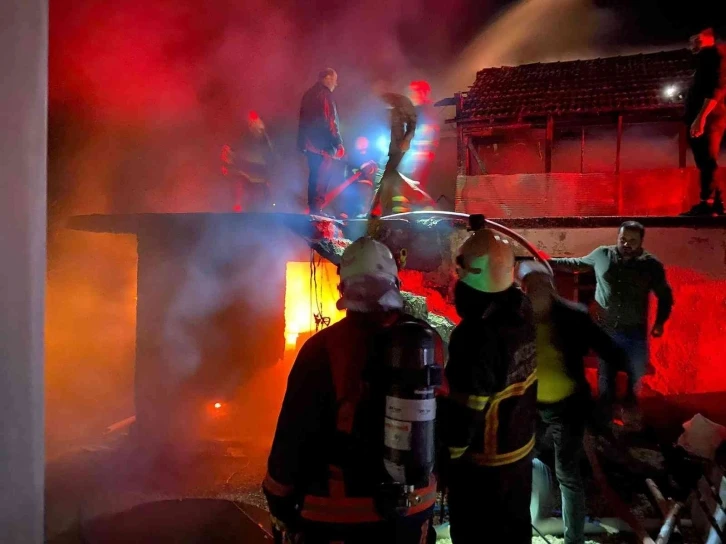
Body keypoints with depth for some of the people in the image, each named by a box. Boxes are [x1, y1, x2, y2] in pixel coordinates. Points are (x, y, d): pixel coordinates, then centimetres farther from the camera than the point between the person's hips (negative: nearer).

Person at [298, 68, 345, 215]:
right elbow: (329, 121, -18)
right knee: (324, 177, -7)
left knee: (315, 176, 13)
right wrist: (338, 143, -16)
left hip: (309, 142, 9)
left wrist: (303, 140, 24)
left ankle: (313, 207, 15)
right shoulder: (324, 94, -10)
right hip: (322, 143, -9)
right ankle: (316, 208, -10)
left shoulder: (310, 93, 18)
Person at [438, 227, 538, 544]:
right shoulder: (521, 309, -9)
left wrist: (443, 457, -10)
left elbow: (464, 412, -27)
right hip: (520, 446, 8)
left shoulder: (477, 336, -32)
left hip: (482, 462, -7)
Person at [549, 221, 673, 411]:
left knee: (636, 377, 13)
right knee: (605, 376, 15)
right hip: (605, 330, 1)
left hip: (635, 332, -1)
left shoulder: (651, 264, -7)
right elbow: (578, 263, 14)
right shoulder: (601, 254, -4)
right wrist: (549, 261, 10)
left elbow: (665, 296, 5)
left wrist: (660, 322, -2)